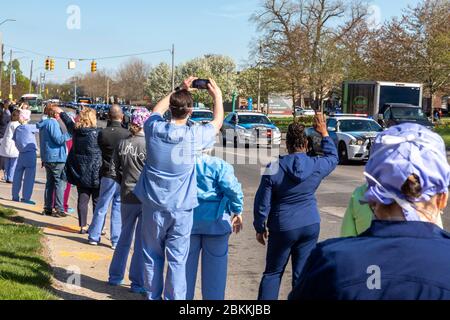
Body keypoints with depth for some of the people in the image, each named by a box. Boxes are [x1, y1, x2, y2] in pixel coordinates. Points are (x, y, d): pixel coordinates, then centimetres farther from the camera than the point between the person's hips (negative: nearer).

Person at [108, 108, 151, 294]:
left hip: (127, 197, 5)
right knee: (142, 241, 4)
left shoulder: (123, 144, 0)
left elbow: (113, 171, 2)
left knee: (125, 237, 20)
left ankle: (115, 276, 29)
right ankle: (138, 283, 11)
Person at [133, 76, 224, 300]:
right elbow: (218, 122, 6)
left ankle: (153, 297, 24)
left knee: (153, 257, 14)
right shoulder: (194, 136, -15)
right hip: (180, 209, -2)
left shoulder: (154, 129, -9)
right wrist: (217, 95, 19)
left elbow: (157, 110, 16)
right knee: (177, 260, 3)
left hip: (153, 206, 3)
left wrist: (179, 90, 21)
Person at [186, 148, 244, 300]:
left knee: (187, 265, 14)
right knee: (214, 268, 10)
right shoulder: (219, 165, -8)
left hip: (187, 220, 3)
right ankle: (213, 297, 17)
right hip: (214, 220, -2)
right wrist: (237, 211, -7)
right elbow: (232, 188, -19)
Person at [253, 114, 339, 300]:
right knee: (302, 274, 8)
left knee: (273, 273, 10)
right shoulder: (317, 166, -6)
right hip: (310, 226, 2)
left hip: (282, 228, -1)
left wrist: (260, 227, 7)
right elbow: (333, 158, 19)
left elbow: (262, 202, -6)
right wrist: (324, 134, 27)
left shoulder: (274, 168, -11)